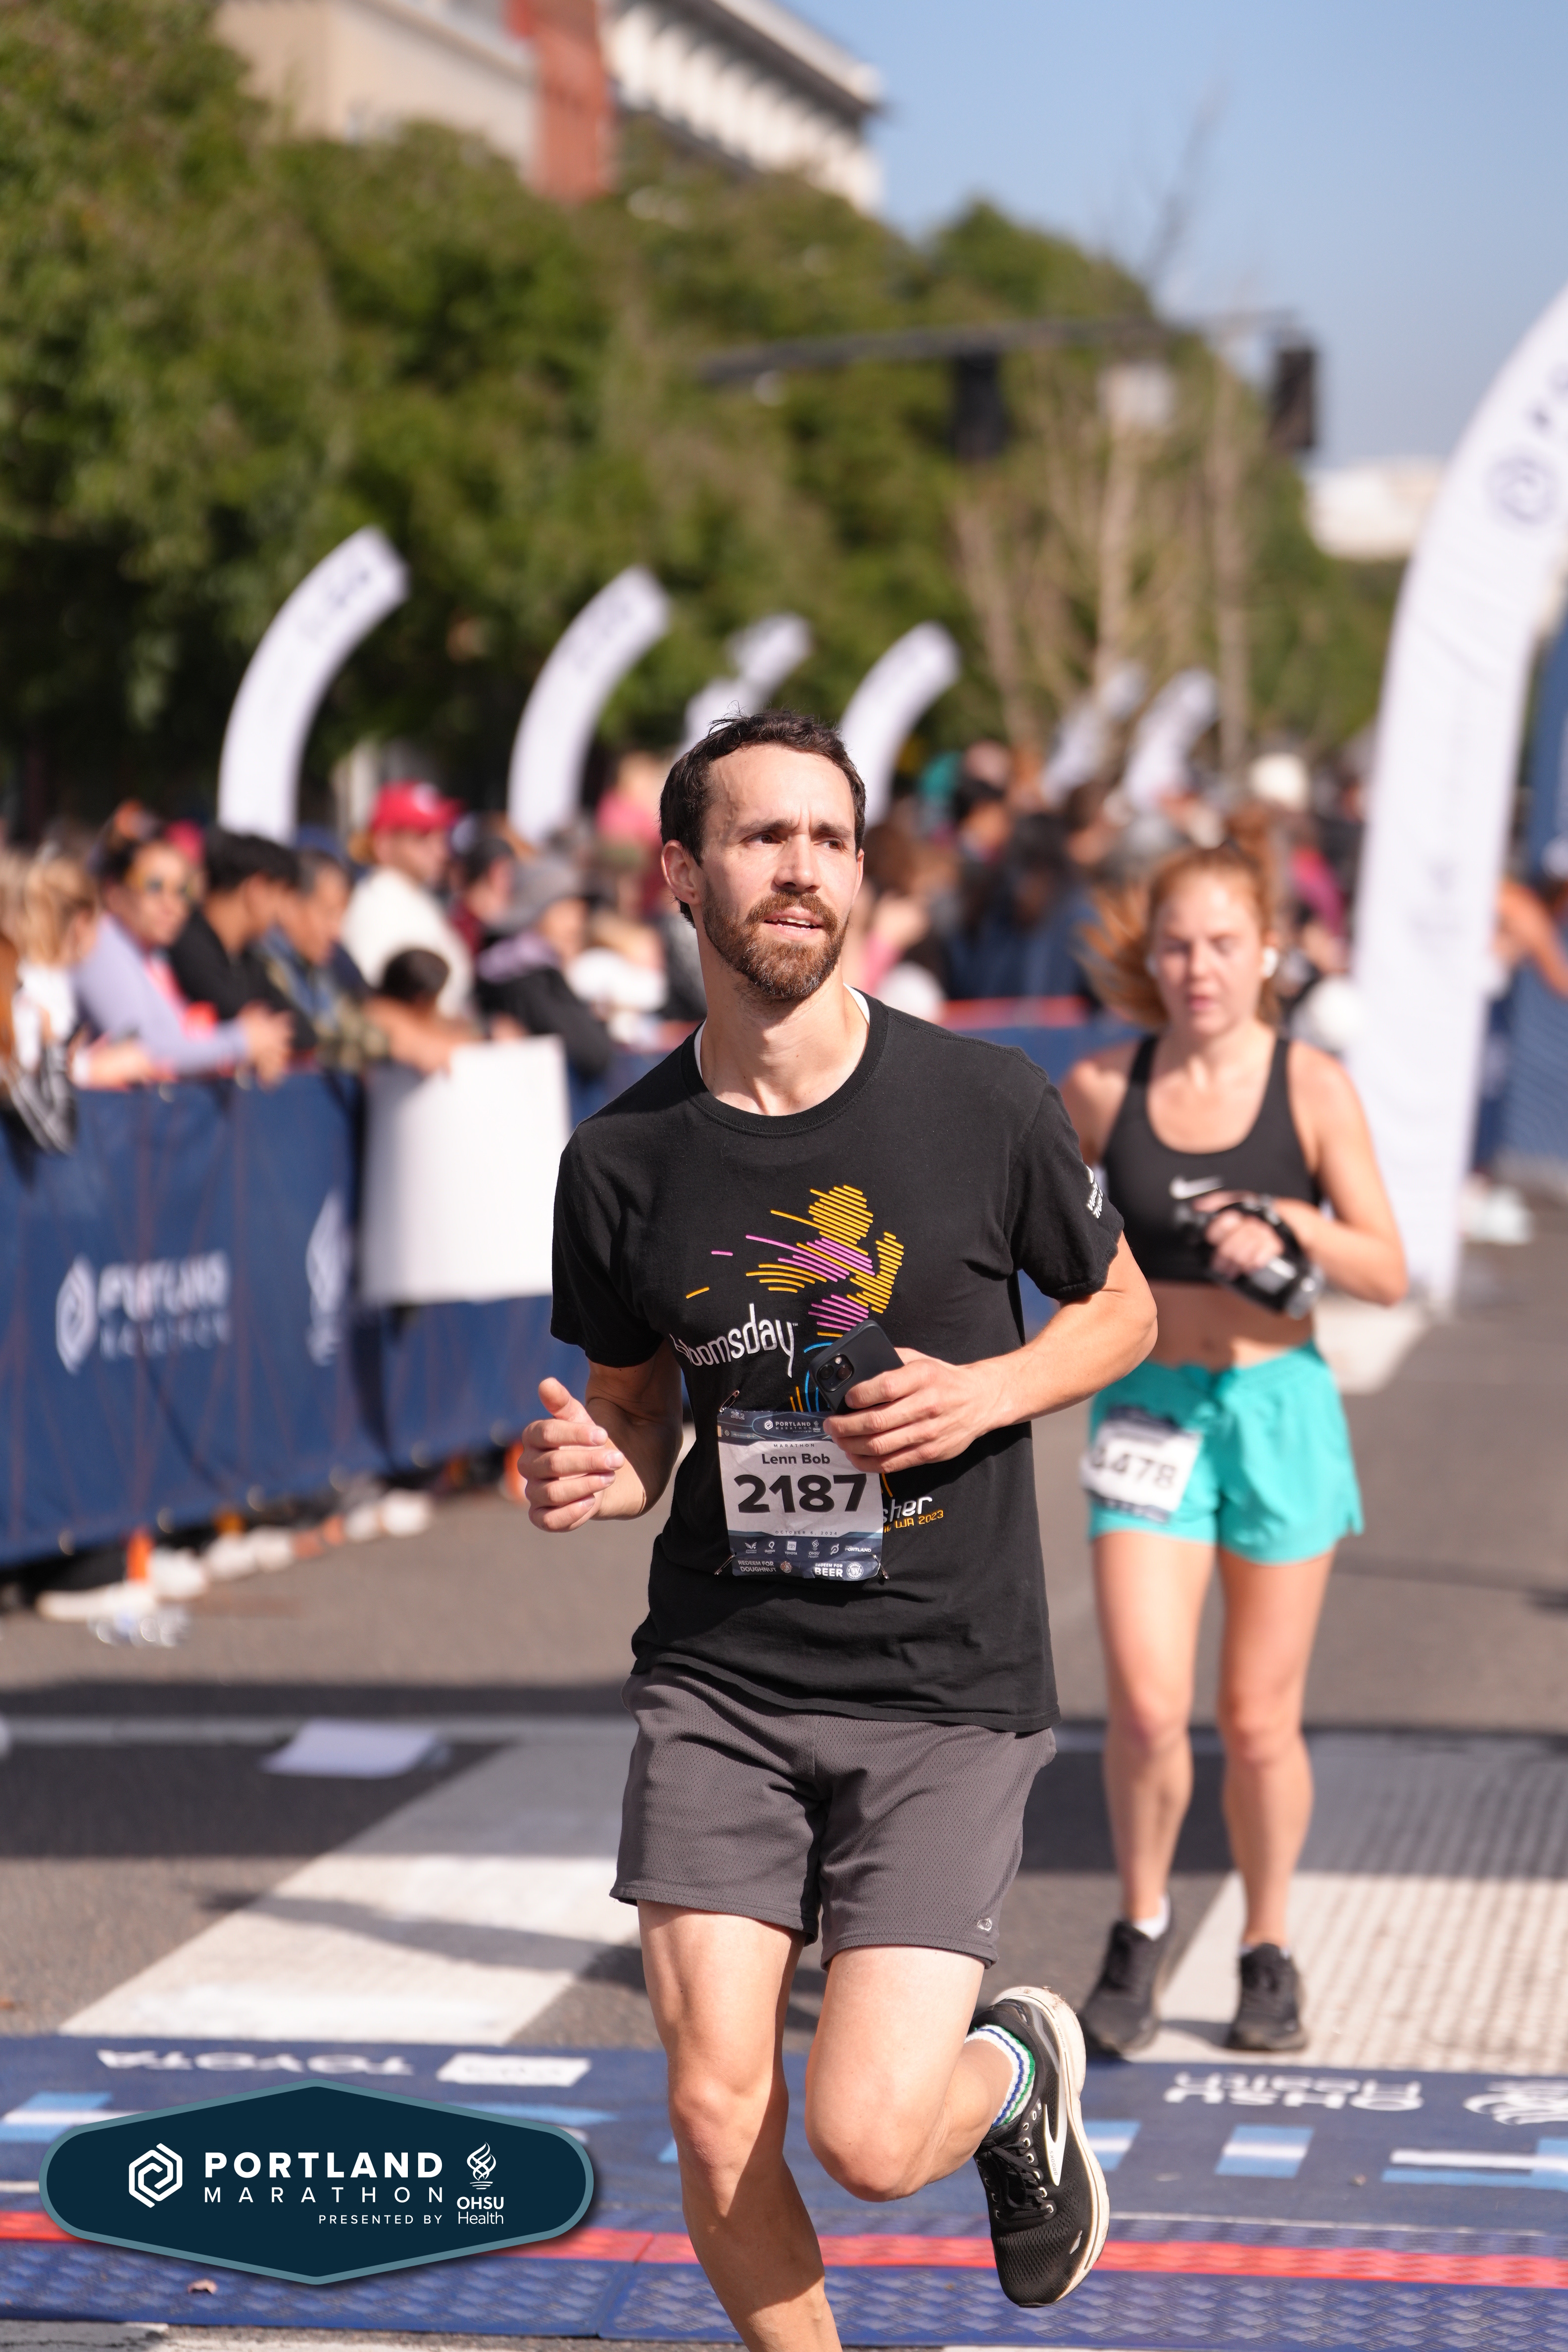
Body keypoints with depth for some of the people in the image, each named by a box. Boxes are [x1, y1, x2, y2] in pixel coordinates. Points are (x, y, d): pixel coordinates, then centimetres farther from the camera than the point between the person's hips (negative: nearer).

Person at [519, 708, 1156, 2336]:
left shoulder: (986, 1105, -6)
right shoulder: (621, 1161, -1)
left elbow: (1120, 1308, 10)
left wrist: (987, 1390, -10)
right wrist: (599, 1471, -9)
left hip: (948, 1686, -2)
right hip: (718, 1673, 2)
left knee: (866, 2138, -10)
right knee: (715, 2125, -3)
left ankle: (1018, 2071, 26)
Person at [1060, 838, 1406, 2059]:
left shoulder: (1314, 1087, -6)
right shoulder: (1102, 1086, -2)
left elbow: (1389, 1274, -6)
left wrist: (1294, 1226, -21)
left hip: (1279, 1408, 0)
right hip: (1148, 1408, 1)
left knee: (1260, 1720, 6)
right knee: (1146, 1705, -11)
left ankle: (1269, 1949, 28)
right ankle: (1142, 1926, 15)